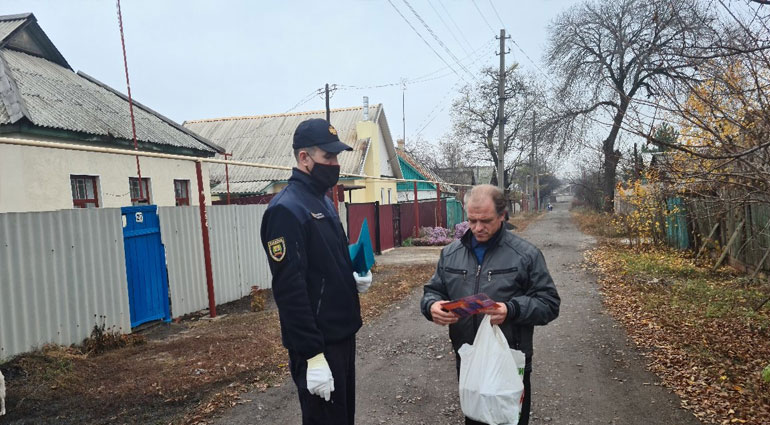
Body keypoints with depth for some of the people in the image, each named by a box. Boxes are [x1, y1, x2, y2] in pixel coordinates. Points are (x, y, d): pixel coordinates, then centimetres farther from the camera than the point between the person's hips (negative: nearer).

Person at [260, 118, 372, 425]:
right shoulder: (286, 209, -18)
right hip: (317, 343, -9)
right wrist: (312, 355, -24)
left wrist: (355, 278, 1)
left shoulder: (324, 202, 10)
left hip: (342, 334, 9)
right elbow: (290, 289, -23)